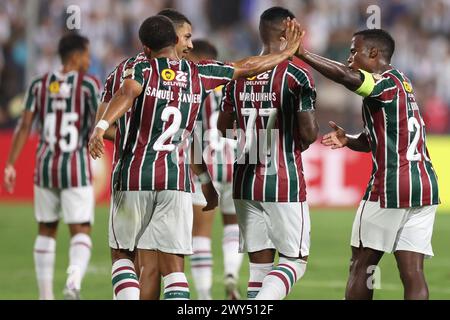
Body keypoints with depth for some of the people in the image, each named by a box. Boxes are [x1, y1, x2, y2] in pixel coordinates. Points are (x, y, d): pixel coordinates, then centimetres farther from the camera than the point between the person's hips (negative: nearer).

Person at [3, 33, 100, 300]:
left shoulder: (40, 85, 5)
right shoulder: (88, 85, -6)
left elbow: (25, 126, 0)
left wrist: (10, 164, 0)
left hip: (45, 166, 4)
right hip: (76, 167, -4)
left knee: (47, 231, 17)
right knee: (81, 231, -2)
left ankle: (46, 295, 18)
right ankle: (74, 278, -30)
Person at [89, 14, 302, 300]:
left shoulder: (142, 69, 0)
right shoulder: (199, 74, 9)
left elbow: (126, 95, -22)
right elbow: (247, 67, 19)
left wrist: (101, 128, -37)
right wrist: (289, 51, 34)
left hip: (135, 178, -2)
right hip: (177, 180, 2)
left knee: (121, 252, 14)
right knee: (174, 268, 2)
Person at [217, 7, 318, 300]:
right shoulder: (296, 75, -10)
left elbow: (224, 127, 11)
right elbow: (309, 134, -11)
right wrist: (312, 130, 9)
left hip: (246, 184, 5)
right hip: (285, 184, -5)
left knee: (260, 264, 9)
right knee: (295, 260, 3)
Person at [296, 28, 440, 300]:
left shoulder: (386, 82, -8)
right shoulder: (401, 83, 20)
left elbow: (345, 76, -29)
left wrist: (301, 53, -26)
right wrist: (348, 140, 8)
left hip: (390, 188, -8)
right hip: (425, 187, 8)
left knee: (361, 265, 5)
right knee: (412, 272, 0)